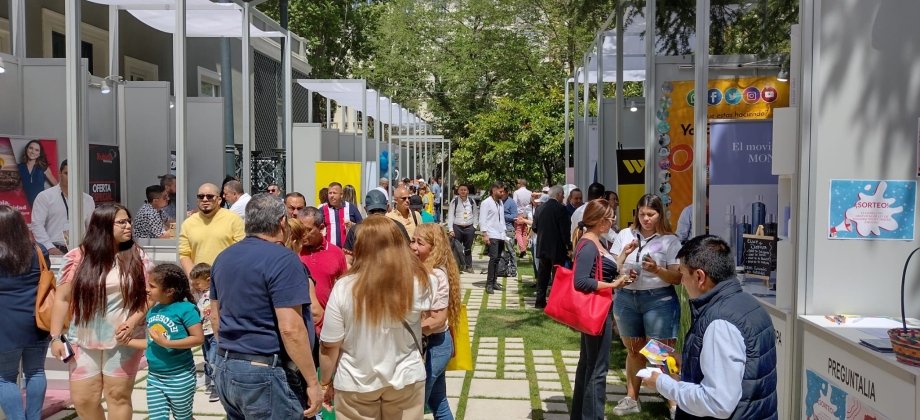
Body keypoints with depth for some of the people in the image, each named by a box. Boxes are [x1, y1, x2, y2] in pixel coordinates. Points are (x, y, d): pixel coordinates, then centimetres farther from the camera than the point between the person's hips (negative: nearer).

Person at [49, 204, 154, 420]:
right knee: (83, 400, 7)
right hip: (84, 341, 1)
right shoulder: (78, 258, -2)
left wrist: (133, 321, -14)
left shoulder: (137, 257, -1)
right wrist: (56, 336, -2)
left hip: (123, 341, -1)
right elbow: (62, 299, 2)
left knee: (118, 396, 5)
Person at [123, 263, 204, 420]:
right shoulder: (152, 312, 4)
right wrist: (127, 341, 6)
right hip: (154, 377, 6)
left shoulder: (185, 308, -17)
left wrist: (166, 343, -25)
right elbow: (151, 342, 13)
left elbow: (199, 338, -23)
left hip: (180, 377, -6)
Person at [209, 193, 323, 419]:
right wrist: (312, 381, -16)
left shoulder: (224, 257, 9)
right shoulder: (283, 259, -16)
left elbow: (215, 316, 17)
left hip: (226, 369, 8)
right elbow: (290, 329, -22)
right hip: (267, 374, -8)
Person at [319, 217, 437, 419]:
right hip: (406, 379, 1)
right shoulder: (421, 283, -17)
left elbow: (329, 346, -10)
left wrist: (326, 382, 5)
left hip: (356, 383, -1)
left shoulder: (344, 288, -20)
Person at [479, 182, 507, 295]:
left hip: (501, 235, 7)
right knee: (493, 258, -13)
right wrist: (484, 235, -16)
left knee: (497, 259, 8)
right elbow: (482, 219, -10)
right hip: (492, 235, -7)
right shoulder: (486, 202, -6)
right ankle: (489, 283, -8)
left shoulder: (500, 202, 16)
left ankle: (494, 282, 15)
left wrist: (504, 233, 14)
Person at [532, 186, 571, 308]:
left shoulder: (541, 208, 4)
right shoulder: (560, 208, -13)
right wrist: (569, 246, -12)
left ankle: (540, 300, 15)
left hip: (542, 246, 6)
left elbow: (534, 227, 8)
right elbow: (564, 229, -17)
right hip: (557, 247, -6)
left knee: (543, 274, 13)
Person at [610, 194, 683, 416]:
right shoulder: (624, 235, 5)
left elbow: (677, 278, -6)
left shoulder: (670, 240, -3)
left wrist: (657, 270, -22)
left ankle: (674, 402, 4)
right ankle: (631, 399, 27)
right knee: (634, 350, 14)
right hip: (626, 298, 3)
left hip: (659, 300, -3)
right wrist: (623, 255, -13)